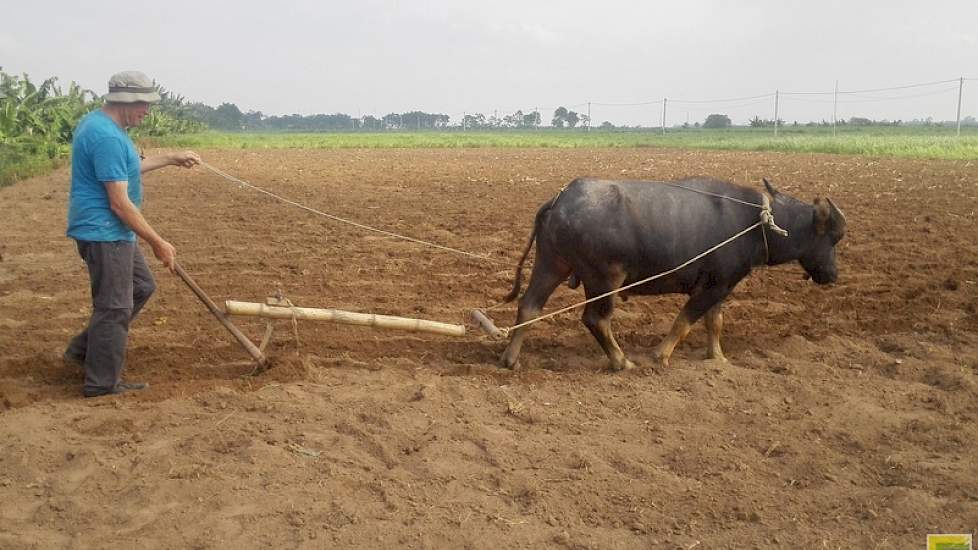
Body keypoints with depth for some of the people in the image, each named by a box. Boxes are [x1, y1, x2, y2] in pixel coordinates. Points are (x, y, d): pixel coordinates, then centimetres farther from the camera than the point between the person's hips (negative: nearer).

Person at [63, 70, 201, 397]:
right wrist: (157, 243, -18)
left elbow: (125, 169, 25)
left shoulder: (97, 123, 10)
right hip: (105, 234, -11)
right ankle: (102, 382, 12)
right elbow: (119, 203, -25)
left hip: (109, 232, 11)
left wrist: (170, 159, 28)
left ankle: (84, 350, 25)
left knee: (142, 286, 20)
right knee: (114, 306, 0)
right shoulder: (108, 137, -24)